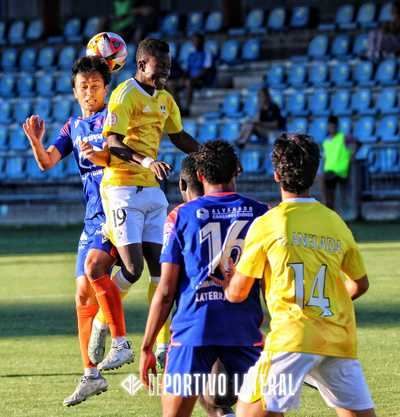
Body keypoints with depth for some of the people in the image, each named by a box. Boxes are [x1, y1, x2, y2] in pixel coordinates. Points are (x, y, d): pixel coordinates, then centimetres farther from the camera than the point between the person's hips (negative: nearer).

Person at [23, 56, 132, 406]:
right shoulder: (73, 127, 15)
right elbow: (47, 162, 5)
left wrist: (101, 158, -29)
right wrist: (35, 141, -15)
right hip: (93, 217, 7)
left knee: (94, 265, -29)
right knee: (84, 295, 4)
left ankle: (122, 343, -22)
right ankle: (91, 375, 10)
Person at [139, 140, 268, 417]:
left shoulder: (181, 216, 3)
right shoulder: (260, 214, 6)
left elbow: (166, 291, 0)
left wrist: (147, 347, 6)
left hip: (193, 331, -1)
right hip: (245, 330, 1)